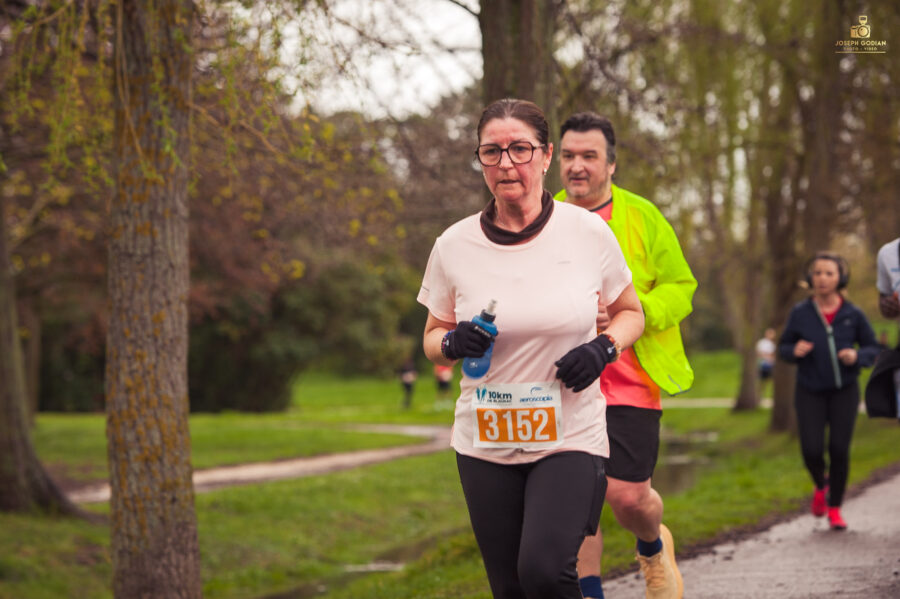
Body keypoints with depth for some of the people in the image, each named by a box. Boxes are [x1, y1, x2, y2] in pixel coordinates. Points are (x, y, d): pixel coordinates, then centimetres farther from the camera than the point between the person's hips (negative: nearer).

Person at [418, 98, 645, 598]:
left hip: (570, 439, -2)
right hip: (486, 442, 3)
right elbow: (433, 340, 12)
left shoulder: (589, 233, -4)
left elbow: (631, 312, 12)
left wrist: (604, 348, -9)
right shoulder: (455, 245, -1)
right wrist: (453, 343, -12)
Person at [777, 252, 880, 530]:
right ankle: (820, 485, 26)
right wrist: (795, 351, -15)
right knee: (812, 451, -10)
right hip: (810, 392, 0)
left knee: (839, 449, -5)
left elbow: (872, 348, 5)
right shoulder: (800, 314, -5)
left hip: (844, 392, 0)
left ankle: (835, 508, 15)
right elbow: (783, 347, 7)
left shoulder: (853, 315, -6)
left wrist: (857, 356, -16)